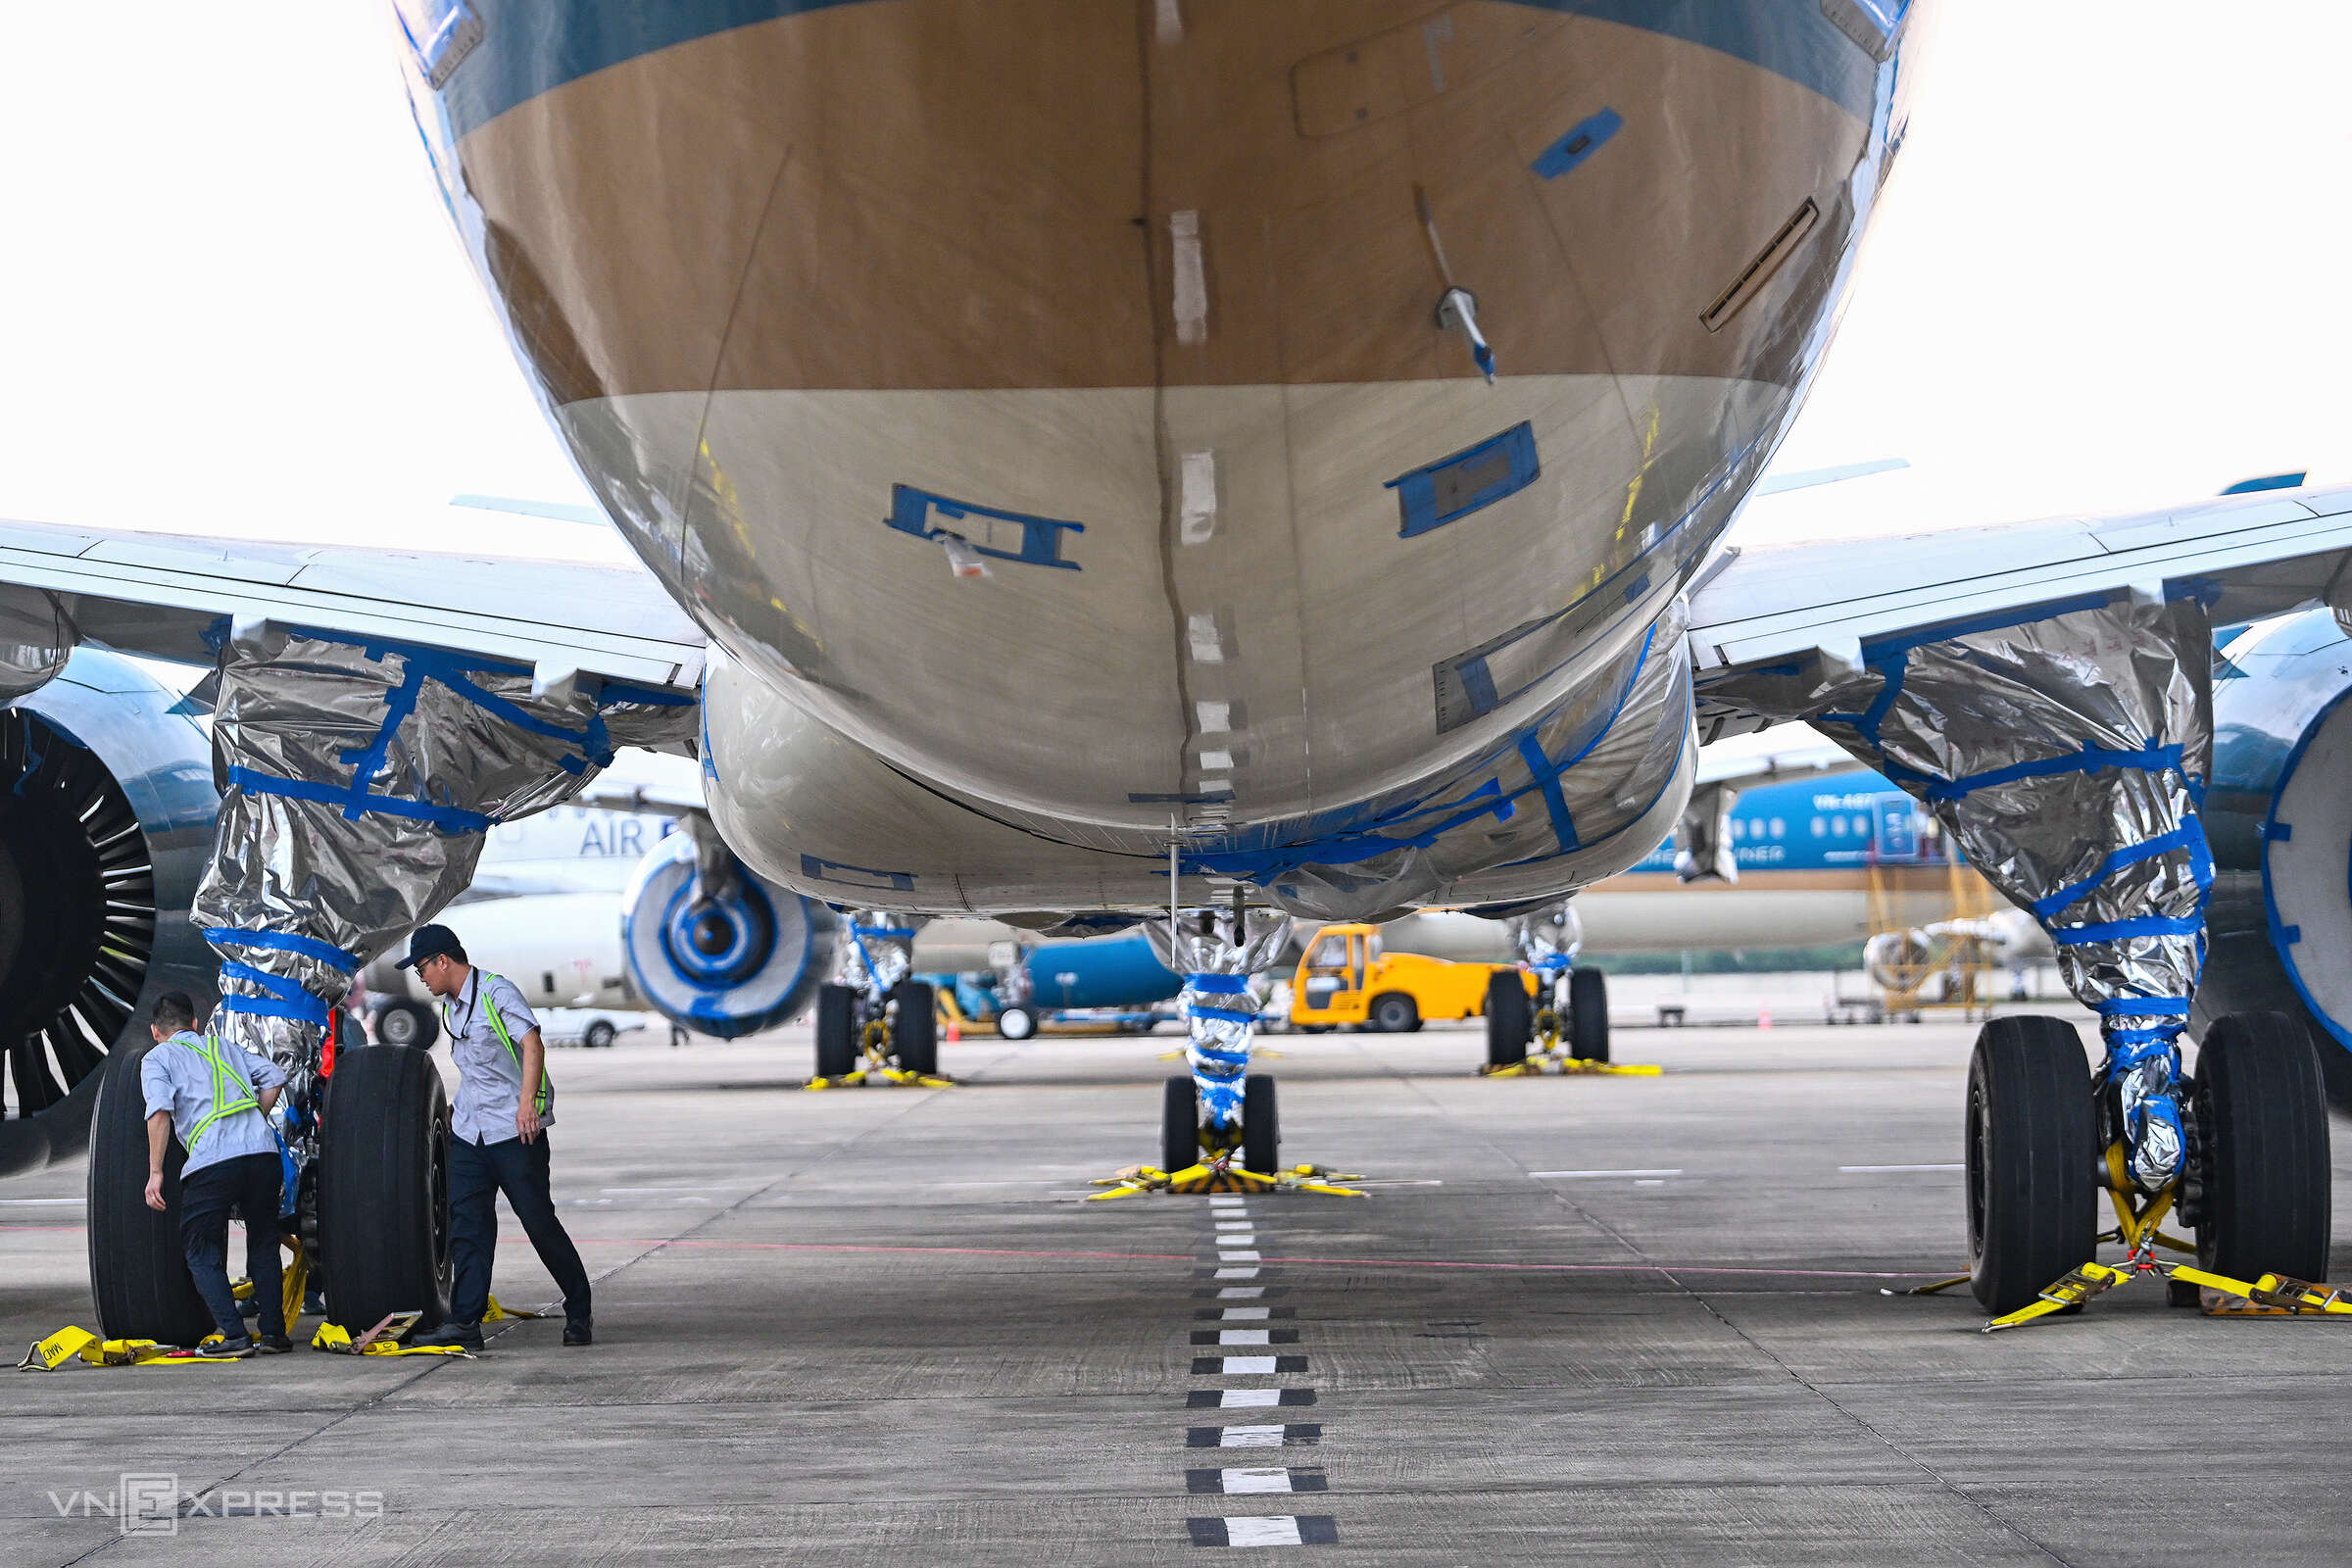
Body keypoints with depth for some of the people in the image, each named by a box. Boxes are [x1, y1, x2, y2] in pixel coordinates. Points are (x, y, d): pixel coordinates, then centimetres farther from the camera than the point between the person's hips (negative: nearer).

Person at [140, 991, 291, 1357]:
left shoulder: (157, 1058, 12)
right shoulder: (225, 1046, 27)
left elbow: (160, 1110, -5)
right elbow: (274, 1075, 18)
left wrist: (155, 1172, -4)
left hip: (212, 1161, -4)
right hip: (262, 1150, 4)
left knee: (202, 1252, 9)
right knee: (263, 1245, 19)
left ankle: (234, 1336, -2)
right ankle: (273, 1333, 13)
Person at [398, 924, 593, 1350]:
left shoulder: (496, 992, -10)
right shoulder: (451, 1007, 17)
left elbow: (532, 1044, -21)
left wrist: (527, 1103, -32)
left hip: (514, 1130, -8)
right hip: (469, 1133, 8)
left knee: (538, 1219, -3)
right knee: (467, 1223, -1)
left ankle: (579, 1313, 9)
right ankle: (465, 1322, -3)